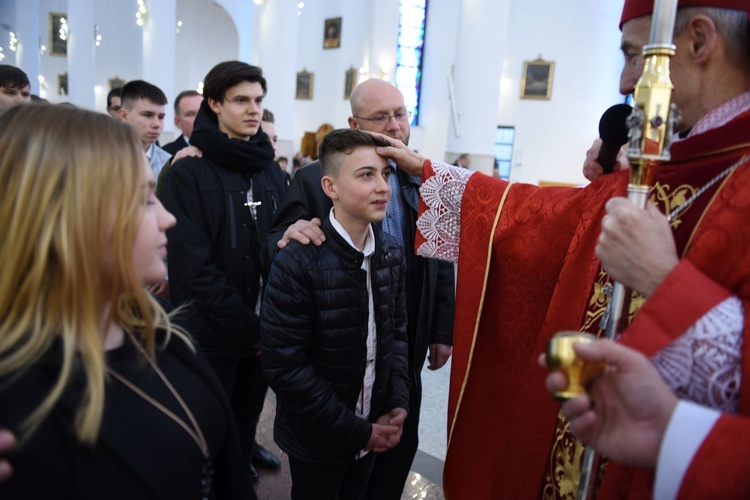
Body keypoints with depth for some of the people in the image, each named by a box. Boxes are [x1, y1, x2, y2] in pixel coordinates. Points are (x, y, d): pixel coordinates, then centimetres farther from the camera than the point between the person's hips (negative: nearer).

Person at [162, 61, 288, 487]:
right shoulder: (189, 172, -9)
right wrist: (247, 325, -16)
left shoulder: (272, 171, 7)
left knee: (247, 421, 17)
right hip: (211, 333, -4)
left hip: (262, 330, 4)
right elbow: (194, 263, -15)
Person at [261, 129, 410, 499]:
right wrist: (355, 429, -17)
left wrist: (397, 405, -5)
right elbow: (283, 365, -22)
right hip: (317, 439, -5)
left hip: (372, 431, 5)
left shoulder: (393, 254, -3)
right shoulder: (297, 263, -22)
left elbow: (397, 331, 6)